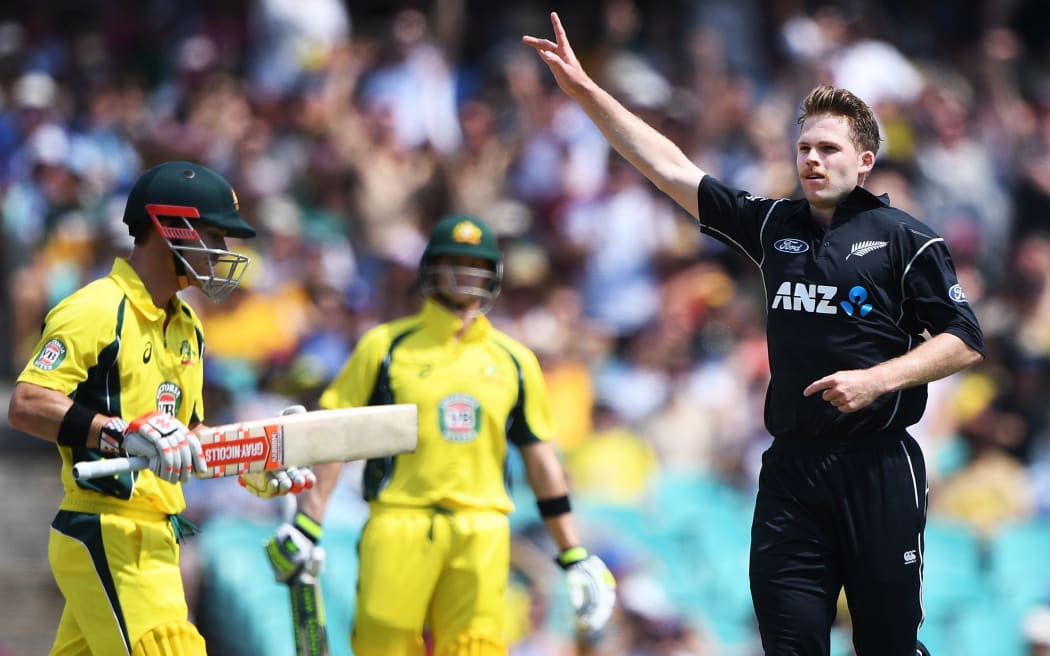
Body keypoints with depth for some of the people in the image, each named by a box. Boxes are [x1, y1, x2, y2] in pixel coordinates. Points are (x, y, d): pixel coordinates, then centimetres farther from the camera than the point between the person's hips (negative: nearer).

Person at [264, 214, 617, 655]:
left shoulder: (514, 362, 15)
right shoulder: (386, 346, 7)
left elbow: (540, 460, 19)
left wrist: (574, 557, 16)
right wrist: (305, 527, -4)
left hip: (481, 535, 2)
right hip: (398, 527, -2)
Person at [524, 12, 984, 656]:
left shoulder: (904, 239, 0)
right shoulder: (774, 226, 12)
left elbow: (964, 341, -1)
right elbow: (671, 168, 12)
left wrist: (878, 379, -14)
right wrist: (585, 90, 7)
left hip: (878, 467, -4)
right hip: (792, 465, 4)